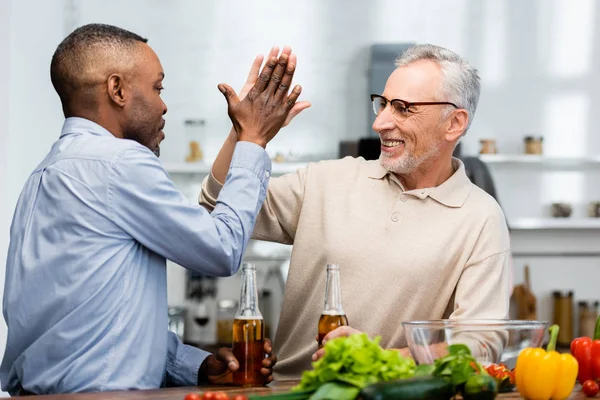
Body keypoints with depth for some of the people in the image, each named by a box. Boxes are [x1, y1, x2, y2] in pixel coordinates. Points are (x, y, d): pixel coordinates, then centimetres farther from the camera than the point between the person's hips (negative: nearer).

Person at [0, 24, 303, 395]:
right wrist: (253, 142, 9)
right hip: (95, 393, -9)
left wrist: (199, 365, 7)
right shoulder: (118, 162, -11)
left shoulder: (55, 170, 17)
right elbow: (222, 249, -2)